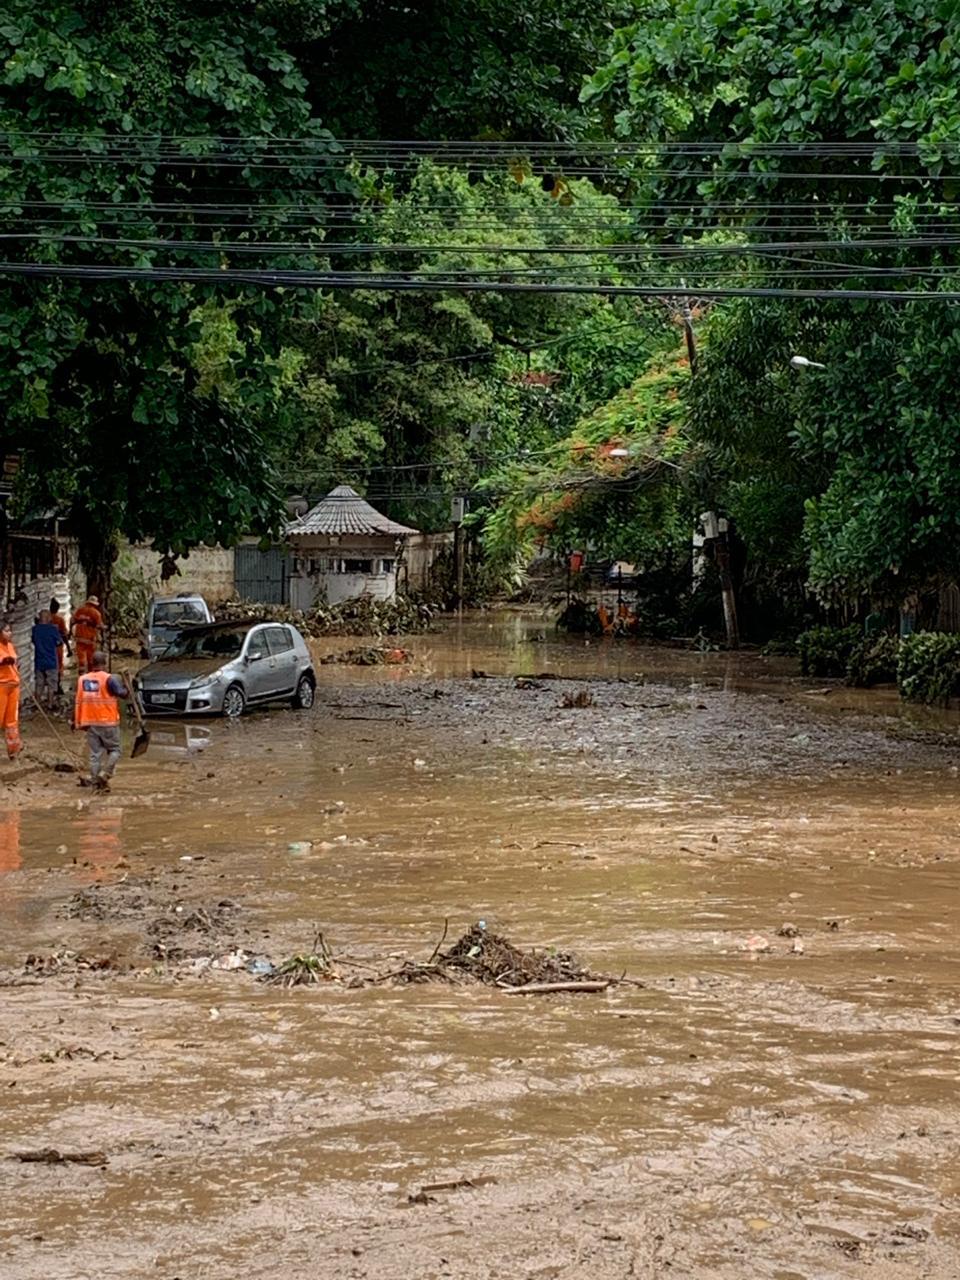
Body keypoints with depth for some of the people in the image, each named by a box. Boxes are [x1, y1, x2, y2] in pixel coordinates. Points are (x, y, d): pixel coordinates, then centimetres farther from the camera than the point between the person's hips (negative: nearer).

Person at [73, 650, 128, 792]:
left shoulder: (83, 679, 4)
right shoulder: (108, 679, -12)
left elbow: (78, 702, 8)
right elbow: (123, 694, -15)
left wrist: (76, 721, 15)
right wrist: (125, 685, 7)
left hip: (90, 722, 4)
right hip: (108, 722, -4)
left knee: (95, 753, 9)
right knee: (114, 750, 7)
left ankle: (94, 780, 5)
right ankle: (105, 774, -11)